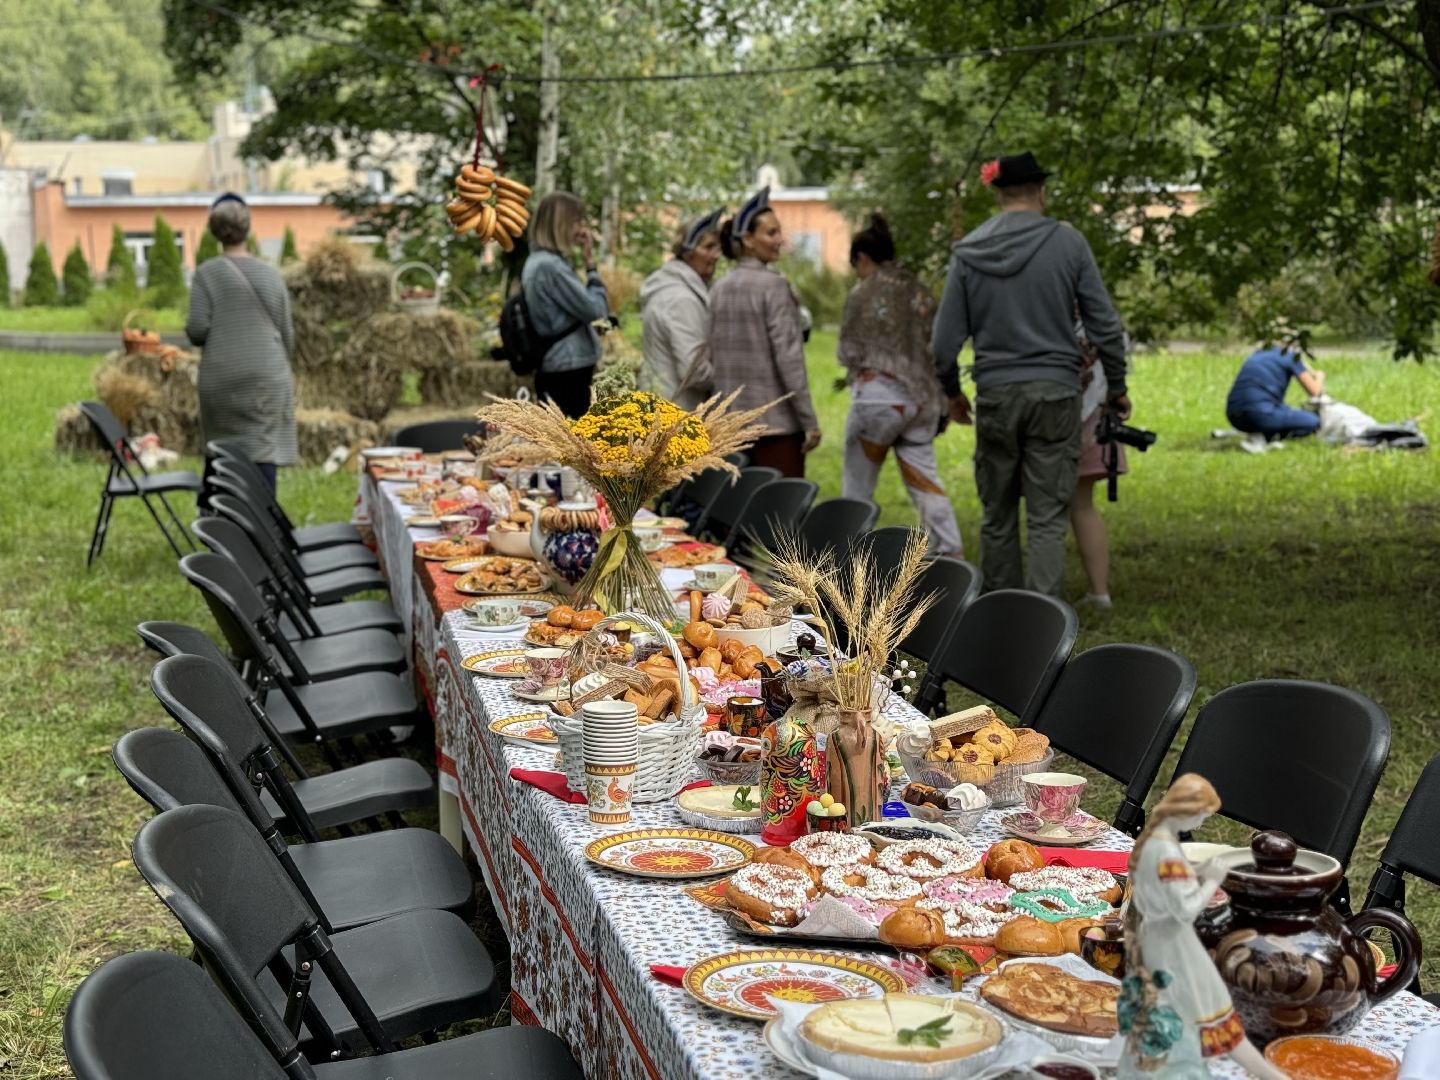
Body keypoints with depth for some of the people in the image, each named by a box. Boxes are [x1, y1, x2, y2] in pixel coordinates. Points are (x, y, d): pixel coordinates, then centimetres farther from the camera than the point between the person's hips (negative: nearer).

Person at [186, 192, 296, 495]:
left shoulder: (206, 274, -3)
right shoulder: (271, 274, 3)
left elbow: (198, 329, -8)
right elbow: (287, 332, 8)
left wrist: (188, 324, 15)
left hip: (221, 379, 0)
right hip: (267, 376, 0)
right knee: (264, 449, -3)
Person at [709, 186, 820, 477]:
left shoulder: (719, 289, 9)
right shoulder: (774, 285, -11)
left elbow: (712, 356, 12)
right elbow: (788, 355, -16)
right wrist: (810, 420, -13)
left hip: (730, 420, 7)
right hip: (775, 420, -7)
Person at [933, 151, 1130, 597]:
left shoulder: (967, 251, 2)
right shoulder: (1068, 243, -3)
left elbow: (946, 339, 4)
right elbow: (1105, 326, -1)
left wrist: (952, 392, 20)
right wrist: (1117, 387, 12)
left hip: (995, 393, 2)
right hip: (1055, 392, -2)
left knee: (997, 515, 13)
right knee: (1047, 518, -1)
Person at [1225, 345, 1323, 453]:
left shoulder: (1257, 354, 26)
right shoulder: (1291, 356, 7)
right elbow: (1313, 391, 9)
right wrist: (1320, 376, 32)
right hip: (1260, 414, -7)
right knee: (1313, 423, 8)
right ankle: (1262, 437, -9)